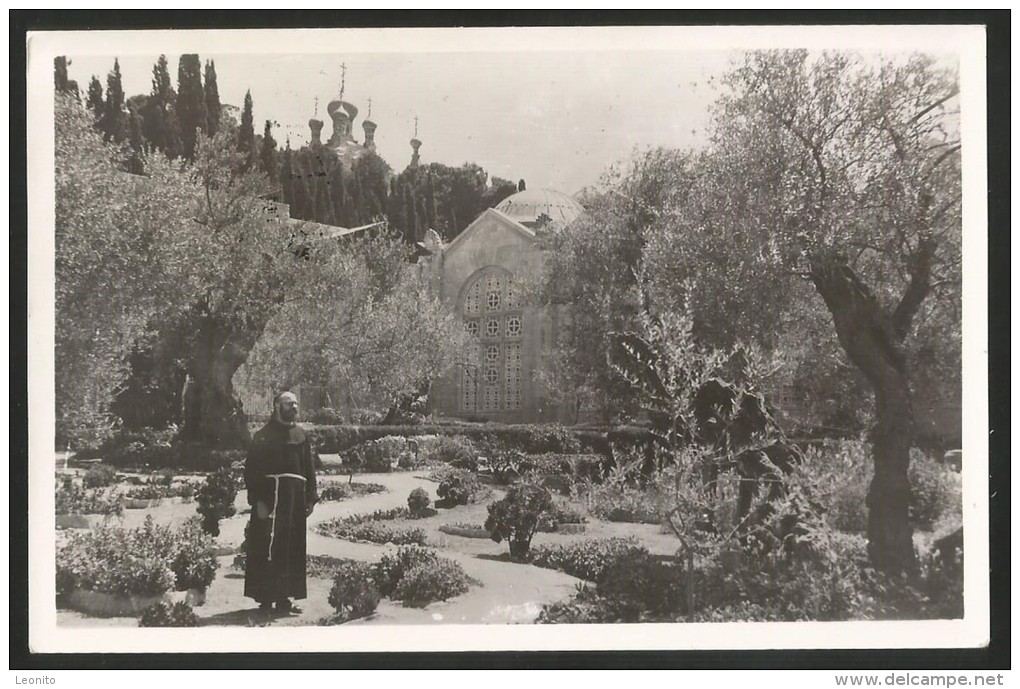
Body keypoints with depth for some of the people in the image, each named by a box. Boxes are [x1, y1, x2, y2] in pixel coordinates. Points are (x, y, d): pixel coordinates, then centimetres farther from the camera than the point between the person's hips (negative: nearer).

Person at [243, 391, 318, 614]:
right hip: (272, 497, -6)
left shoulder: (300, 436, 16)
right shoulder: (264, 436, -1)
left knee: (293, 549, 7)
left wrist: (311, 498, 9)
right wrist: (258, 500, -14)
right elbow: (252, 470, -6)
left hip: (296, 499, 6)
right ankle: (265, 598, -3)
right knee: (269, 547, -9)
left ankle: (284, 597, 15)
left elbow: (309, 469, 18)